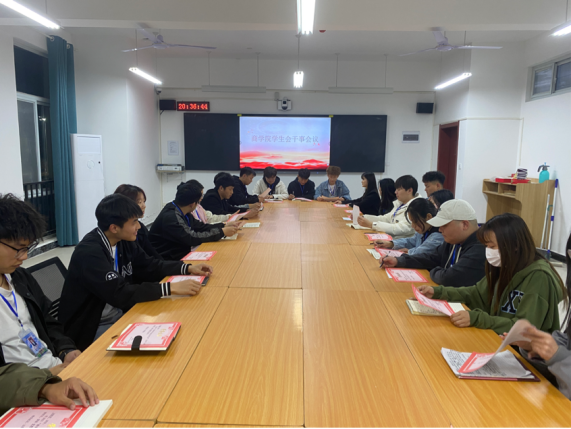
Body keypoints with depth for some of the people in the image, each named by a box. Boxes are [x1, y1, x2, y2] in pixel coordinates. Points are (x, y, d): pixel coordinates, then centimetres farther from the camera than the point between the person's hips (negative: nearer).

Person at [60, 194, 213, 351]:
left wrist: (188, 268, -3)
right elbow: (119, 294, -33)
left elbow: (149, 265, 11)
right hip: (90, 329, -7)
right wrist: (171, 288, -34)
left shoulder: (124, 241, -2)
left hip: (119, 315, 7)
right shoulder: (89, 252, -25)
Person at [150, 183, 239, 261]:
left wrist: (224, 226, 0)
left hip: (181, 254, 8)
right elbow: (192, 238, -25)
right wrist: (222, 232, -21)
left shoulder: (182, 212, 4)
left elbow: (200, 226, 11)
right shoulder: (170, 216, -23)